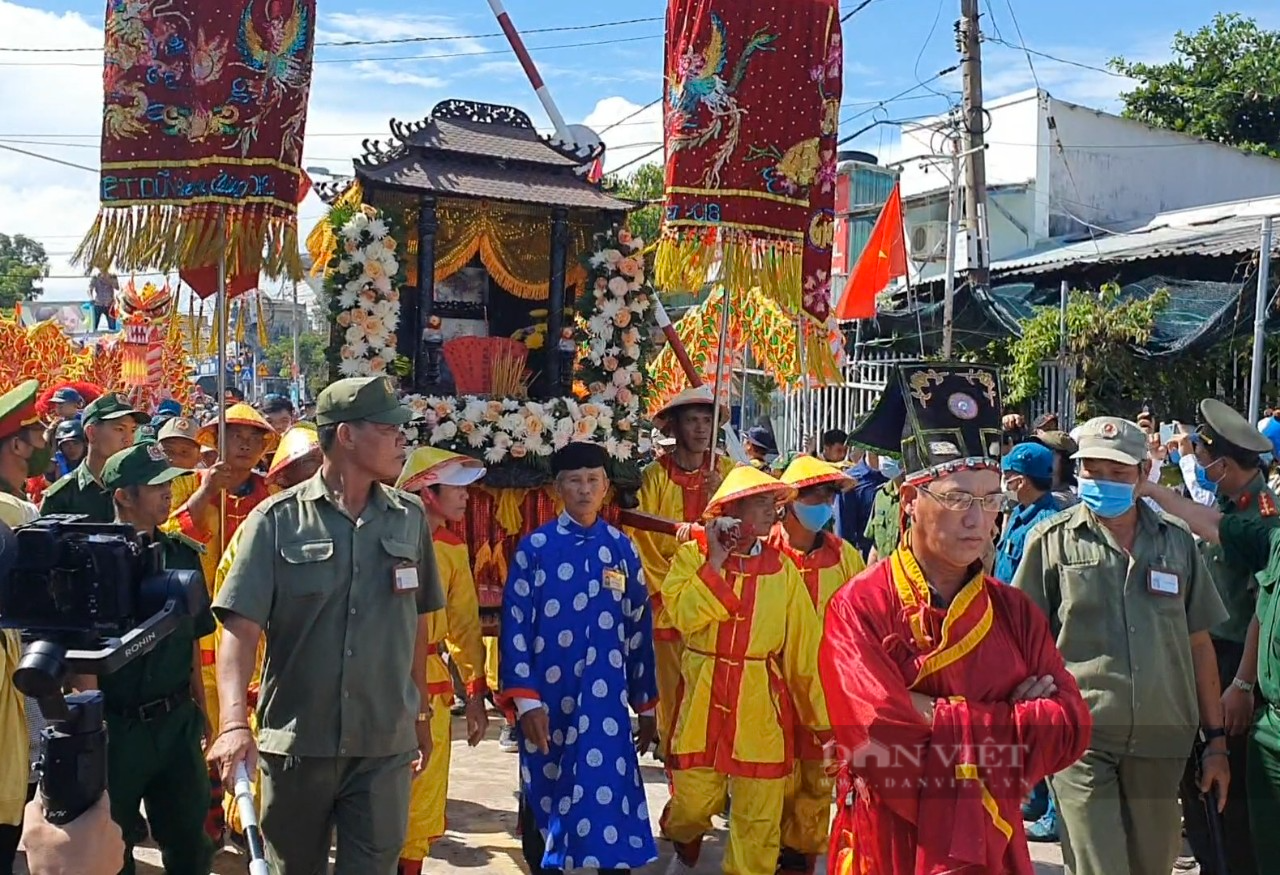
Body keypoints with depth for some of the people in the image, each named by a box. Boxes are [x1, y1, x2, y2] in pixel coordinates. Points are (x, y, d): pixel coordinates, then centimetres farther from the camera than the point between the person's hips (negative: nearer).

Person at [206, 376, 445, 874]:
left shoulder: (410, 518, 3)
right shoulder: (277, 519, -7)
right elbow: (240, 627, -12)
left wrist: (421, 715, 16)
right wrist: (235, 723, -25)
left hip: (385, 744, 2)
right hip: (295, 741, -1)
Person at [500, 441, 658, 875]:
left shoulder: (621, 548, 4)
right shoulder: (535, 547, -2)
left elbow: (639, 628, 8)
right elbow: (515, 625, -4)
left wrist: (646, 704, 8)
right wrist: (525, 700, -11)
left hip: (605, 700, 1)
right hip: (548, 699, 0)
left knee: (609, 797, -3)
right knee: (544, 796, 13)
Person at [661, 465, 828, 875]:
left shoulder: (783, 569, 2)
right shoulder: (692, 556, -2)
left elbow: (803, 649, 2)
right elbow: (683, 615, -19)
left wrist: (821, 716, 1)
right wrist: (716, 560, -15)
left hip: (761, 706, 1)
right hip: (701, 701, -1)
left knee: (759, 818, 5)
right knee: (692, 802, 10)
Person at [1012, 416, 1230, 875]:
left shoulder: (1176, 541, 9)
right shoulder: (1053, 540, -1)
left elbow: (1198, 643, 12)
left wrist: (1216, 738, 10)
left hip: (1160, 739, 3)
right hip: (1081, 737, -3)